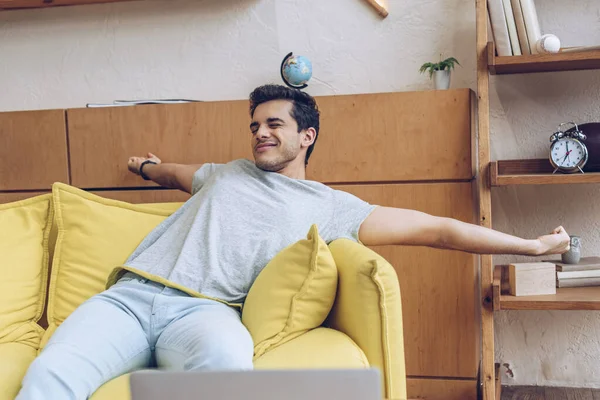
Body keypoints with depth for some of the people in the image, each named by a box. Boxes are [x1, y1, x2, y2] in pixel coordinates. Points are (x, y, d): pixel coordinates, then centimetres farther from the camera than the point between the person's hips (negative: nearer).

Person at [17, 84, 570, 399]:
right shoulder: (227, 174, 25)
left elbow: (433, 228, 10)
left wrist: (532, 245, 10)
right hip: (128, 295, 4)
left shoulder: (331, 208, 12)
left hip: (203, 310, -3)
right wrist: (148, 168, 71)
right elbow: (177, 173, 50)